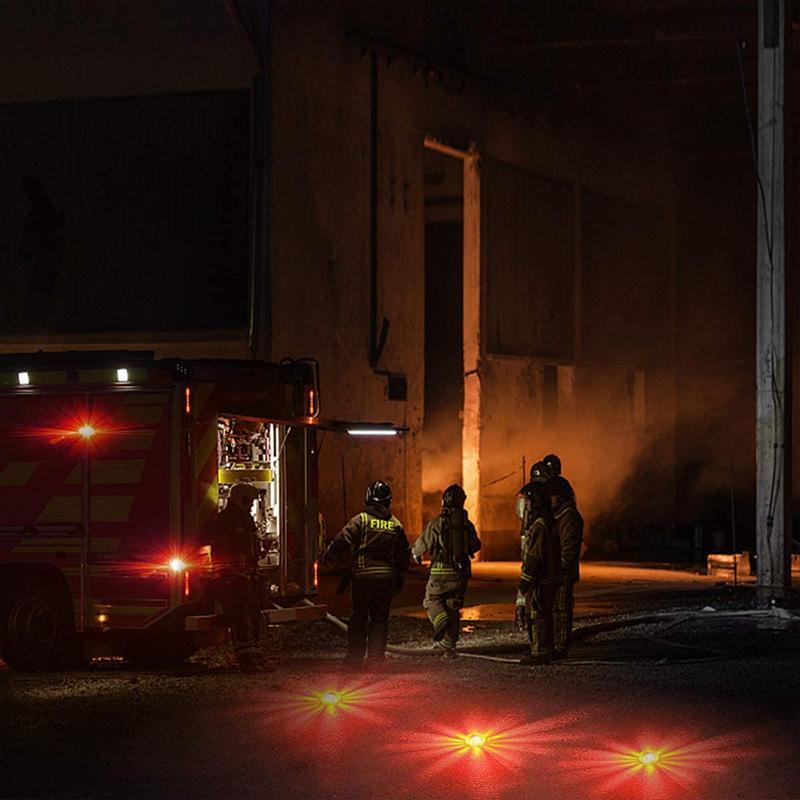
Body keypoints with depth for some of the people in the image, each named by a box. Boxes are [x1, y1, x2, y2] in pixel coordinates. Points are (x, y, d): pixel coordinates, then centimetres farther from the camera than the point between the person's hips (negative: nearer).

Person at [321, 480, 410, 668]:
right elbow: (404, 553, 11)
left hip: (363, 575, -3)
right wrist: (400, 579, 20)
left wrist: (326, 557, -1)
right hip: (386, 577, 3)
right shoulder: (395, 524, 6)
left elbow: (343, 540, -14)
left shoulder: (361, 520, -8)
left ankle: (355, 657, 5)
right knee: (380, 617, 10)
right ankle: (376, 657, 9)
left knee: (359, 617, 5)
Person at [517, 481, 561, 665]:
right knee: (544, 615, 16)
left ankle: (540, 652, -4)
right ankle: (546, 650, 22)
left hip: (540, 581, -10)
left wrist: (525, 580, -18)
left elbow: (535, 555, -22)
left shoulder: (540, 524, -19)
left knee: (537, 615, -6)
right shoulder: (550, 521, 13)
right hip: (550, 578, 10)